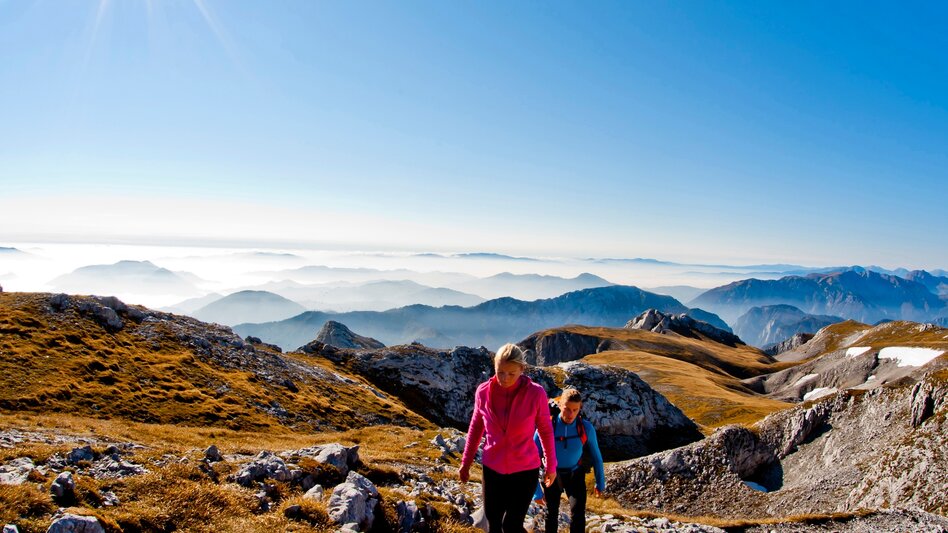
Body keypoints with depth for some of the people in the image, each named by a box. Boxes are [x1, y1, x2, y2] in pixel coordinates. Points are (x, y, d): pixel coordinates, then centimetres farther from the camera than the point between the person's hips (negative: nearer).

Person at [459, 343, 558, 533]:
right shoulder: (483, 391, -11)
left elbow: (545, 430, -3)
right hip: (492, 469, 3)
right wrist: (466, 462, 11)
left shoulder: (536, 393, -18)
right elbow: (476, 427, 5)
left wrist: (551, 465, 6)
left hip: (525, 470, -3)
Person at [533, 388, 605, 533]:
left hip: (575, 475, 0)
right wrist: (536, 490, -23)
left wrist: (600, 482, 7)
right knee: (552, 513, 15)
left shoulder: (586, 428, -21)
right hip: (552, 475, 0)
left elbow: (596, 456, -3)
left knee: (578, 514, -17)